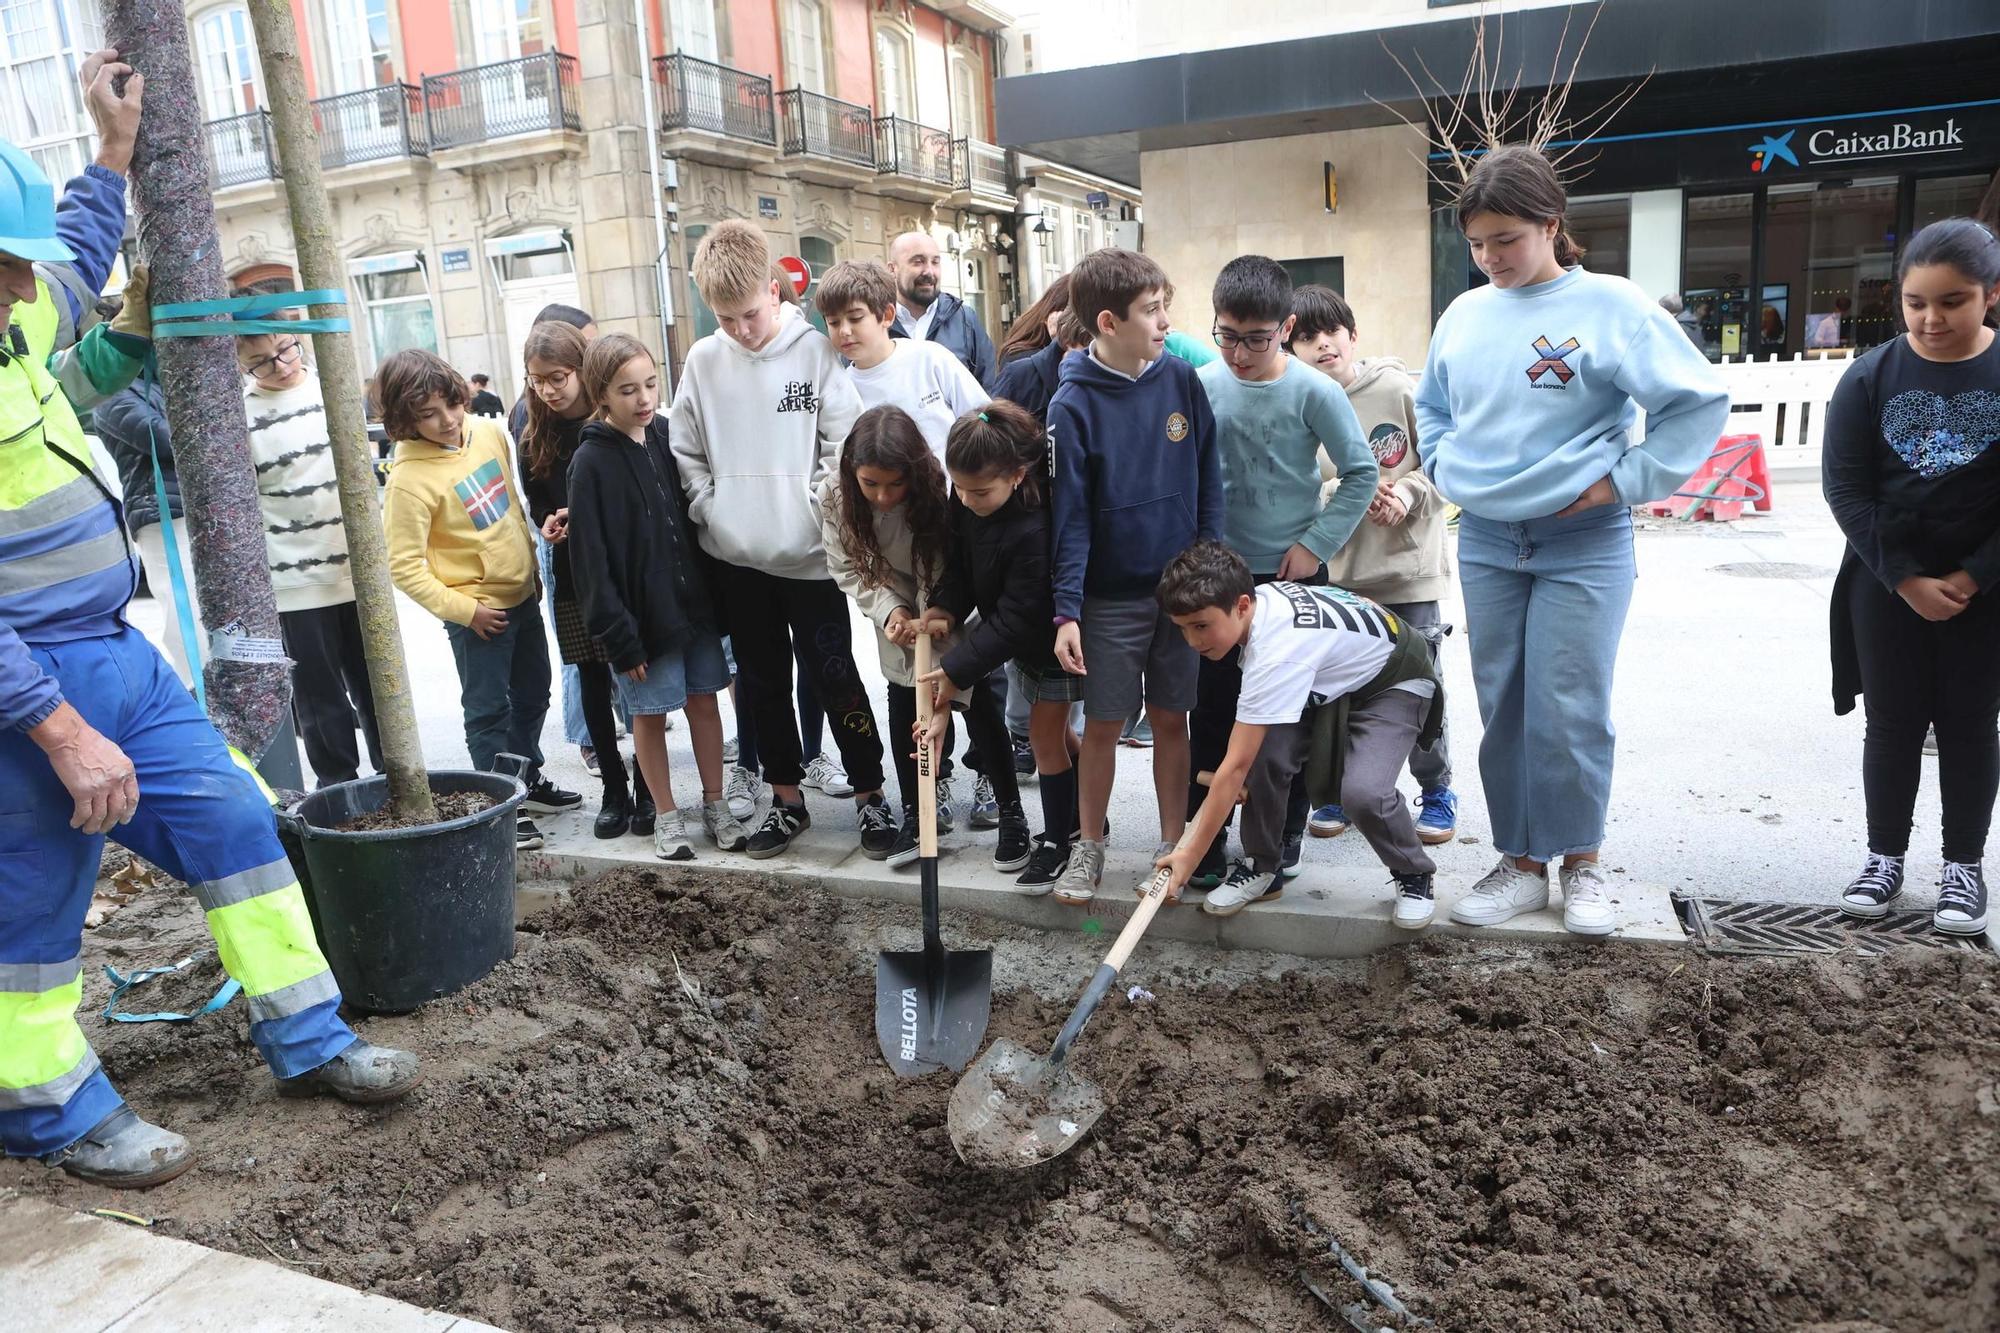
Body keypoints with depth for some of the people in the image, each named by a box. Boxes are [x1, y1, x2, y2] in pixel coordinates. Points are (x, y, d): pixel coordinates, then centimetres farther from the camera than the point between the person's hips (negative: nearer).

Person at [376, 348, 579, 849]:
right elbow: (404, 566, -19)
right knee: (489, 711, 4)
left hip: (522, 595, 7)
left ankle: (528, 780, 38)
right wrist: (464, 609, -20)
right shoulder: (409, 479, -22)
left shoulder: (488, 432, -2)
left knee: (533, 696, 20)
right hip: (476, 612, -7)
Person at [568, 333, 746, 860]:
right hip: (642, 612, -4)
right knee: (650, 713, 8)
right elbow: (592, 558, -12)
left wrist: (714, 592, 7)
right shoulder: (591, 461, -12)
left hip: (693, 599, 5)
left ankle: (715, 805, 27)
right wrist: (618, 634, -14)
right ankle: (667, 816, 23)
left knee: (703, 699, 12)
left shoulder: (667, 435, 2)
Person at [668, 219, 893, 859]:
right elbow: (686, 453, 11)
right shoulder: (702, 361, 4)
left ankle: (870, 793, 17)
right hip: (736, 558, 4)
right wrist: (711, 511, 0)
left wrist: (817, 510, -12)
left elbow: (847, 444, -7)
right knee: (763, 683, 13)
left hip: (808, 553, -4)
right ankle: (787, 798, 27)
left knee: (836, 676, 3)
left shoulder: (814, 350, -6)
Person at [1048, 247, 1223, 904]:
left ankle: (1174, 847, 23)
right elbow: (1070, 515, -10)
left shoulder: (1182, 379, -1)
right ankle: (1088, 846, 23)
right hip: (1110, 596, -2)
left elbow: (1208, 481, 5)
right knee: (1102, 726, 6)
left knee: (1170, 721, 10)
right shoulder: (1073, 404, -10)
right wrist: (1066, 610, -13)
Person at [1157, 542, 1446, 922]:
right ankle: (1261, 868, 3)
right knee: (1265, 753, -16)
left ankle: (1415, 876, 2)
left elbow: (1235, 767, -36)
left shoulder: (1276, 654, -39)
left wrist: (1190, 855, -30)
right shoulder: (1257, 597, -17)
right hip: (1337, 679, 7)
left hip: (1396, 685, -7)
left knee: (1363, 792, -29)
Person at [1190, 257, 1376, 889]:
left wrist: (1316, 543, -9)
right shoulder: (1202, 386, -3)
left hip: (1292, 574, -2)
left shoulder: (1314, 392, -10)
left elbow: (1361, 472, -4)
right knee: (1212, 708, 7)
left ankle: (1284, 835, 23)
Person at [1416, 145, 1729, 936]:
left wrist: (1624, 482, -10)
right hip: (1486, 543, 5)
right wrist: (1444, 468, 8)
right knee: (1503, 712, 9)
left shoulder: (1610, 306, -7)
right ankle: (1520, 863, 22)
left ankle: (1581, 862, 18)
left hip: (1583, 545, -4)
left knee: (1568, 713, -3)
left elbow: (1700, 403, -6)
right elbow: (1433, 409, 23)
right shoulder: (1464, 315, 7)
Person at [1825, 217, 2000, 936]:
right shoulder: (1871, 377, -3)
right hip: (1888, 586, 1)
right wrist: (1904, 578, -11)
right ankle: (1884, 857, 20)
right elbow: (1846, 491, -5)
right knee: (1892, 724, 8)